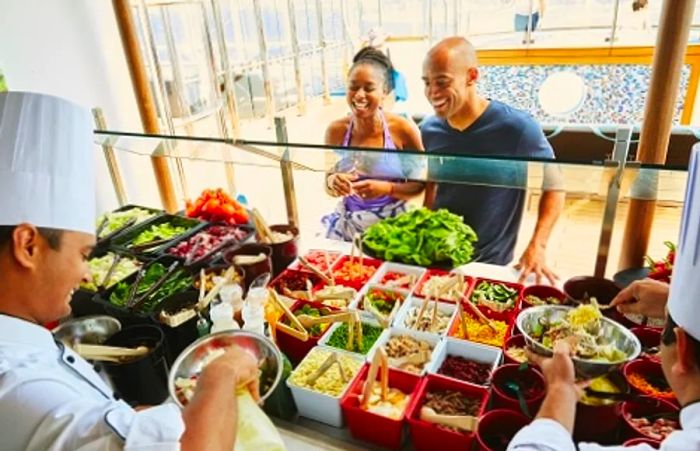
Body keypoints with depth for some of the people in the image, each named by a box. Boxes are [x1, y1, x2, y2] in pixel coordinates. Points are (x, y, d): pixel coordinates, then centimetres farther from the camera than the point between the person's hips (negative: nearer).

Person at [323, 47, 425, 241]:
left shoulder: (403, 130, -12)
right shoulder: (336, 130, -4)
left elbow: (420, 185, -5)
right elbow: (329, 186, 6)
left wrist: (387, 188, -21)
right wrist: (332, 182, -16)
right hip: (346, 226, 3)